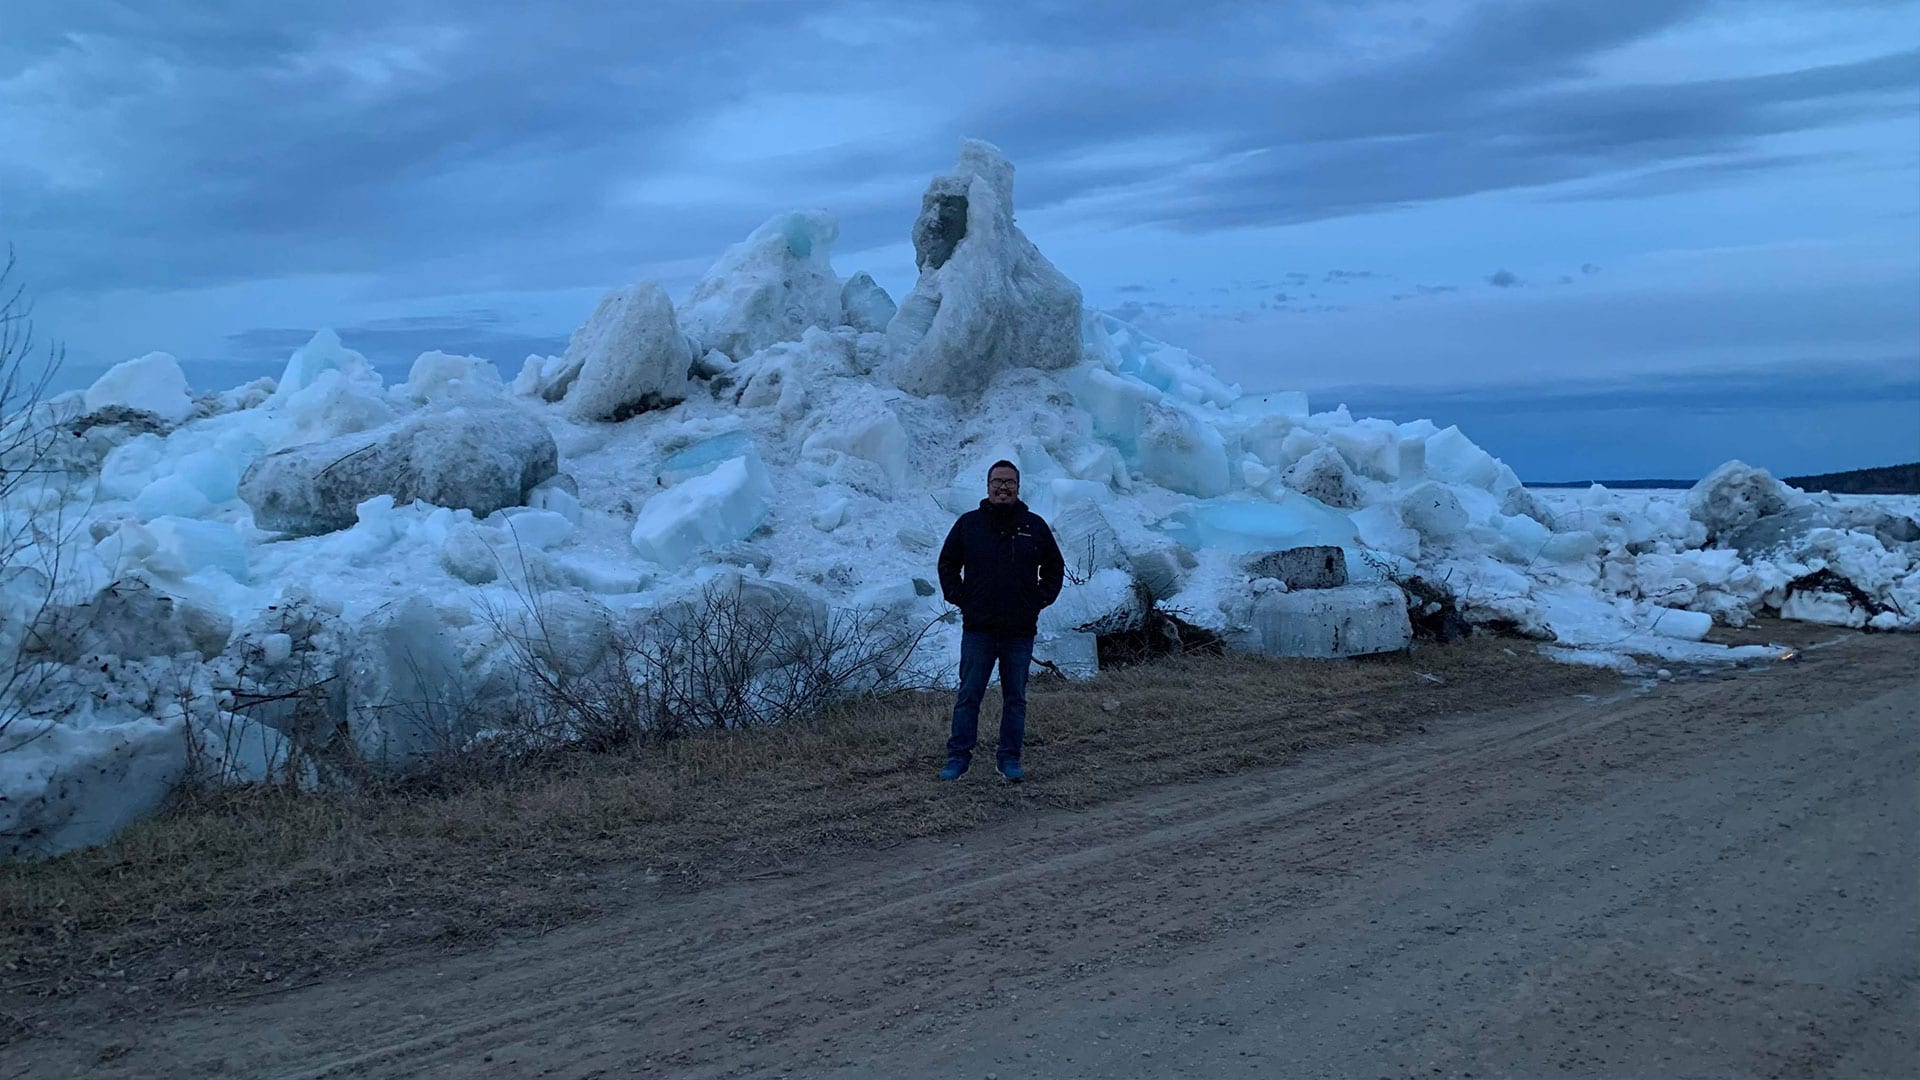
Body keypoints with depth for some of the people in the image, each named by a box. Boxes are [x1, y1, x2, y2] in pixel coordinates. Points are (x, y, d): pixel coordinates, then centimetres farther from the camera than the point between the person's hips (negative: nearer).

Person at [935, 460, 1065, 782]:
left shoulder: (1034, 526, 5)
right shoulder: (969, 524, 3)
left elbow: (1054, 566, 17)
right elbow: (947, 565, 13)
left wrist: (1041, 599, 6)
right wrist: (958, 598, 3)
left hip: (1020, 631, 1)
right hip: (978, 628, -1)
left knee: (1015, 698, 8)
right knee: (969, 695, 2)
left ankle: (1010, 758, 16)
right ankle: (958, 756, 9)